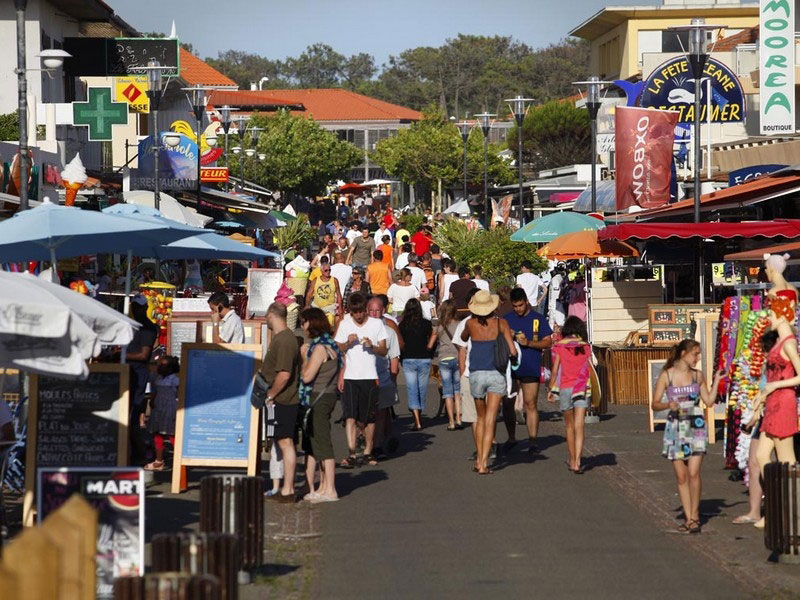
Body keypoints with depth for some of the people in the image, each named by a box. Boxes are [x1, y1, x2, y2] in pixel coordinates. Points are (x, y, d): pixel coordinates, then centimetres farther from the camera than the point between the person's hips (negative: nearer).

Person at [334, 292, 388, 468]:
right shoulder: (344, 325, 6)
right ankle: (352, 455, -14)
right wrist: (348, 342, -10)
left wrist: (372, 346, -15)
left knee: (369, 418, 6)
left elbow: (383, 351, 5)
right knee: (350, 416, -10)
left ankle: (368, 452, 20)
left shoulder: (376, 324, 3)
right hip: (349, 376, 0)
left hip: (369, 377, 0)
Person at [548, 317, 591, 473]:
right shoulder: (586, 347, 1)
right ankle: (577, 462, -18)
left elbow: (555, 370, -4)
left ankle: (573, 461, 22)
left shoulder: (559, 346, -2)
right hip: (582, 389, 0)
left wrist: (552, 389, 5)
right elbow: (589, 370, 5)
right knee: (579, 426, -5)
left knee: (570, 426, 14)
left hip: (565, 388, 0)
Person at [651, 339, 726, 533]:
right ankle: (688, 517, 10)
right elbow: (655, 404, 1)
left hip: (696, 427, 0)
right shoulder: (666, 375, 0)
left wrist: (716, 381, 5)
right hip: (676, 428, 0)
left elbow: (709, 401, 11)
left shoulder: (697, 375, 8)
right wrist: (668, 405, -17)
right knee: (681, 476, 2)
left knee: (693, 473, -11)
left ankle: (695, 515, 0)